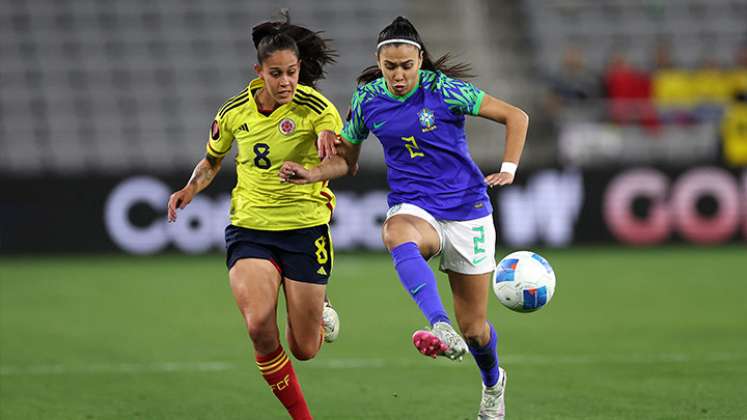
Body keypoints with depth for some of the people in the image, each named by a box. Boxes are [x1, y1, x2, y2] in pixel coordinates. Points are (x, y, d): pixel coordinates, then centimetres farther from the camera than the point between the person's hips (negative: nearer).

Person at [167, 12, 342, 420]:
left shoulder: (315, 108, -11)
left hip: (305, 231, -1)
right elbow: (212, 159, 18)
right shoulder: (234, 112, -1)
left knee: (304, 349, 3)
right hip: (249, 229, 2)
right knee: (259, 326, -24)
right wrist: (191, 188, -2)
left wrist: (328, 141, -36)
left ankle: (319, 315, 43)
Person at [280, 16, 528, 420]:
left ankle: (493, 383, 40)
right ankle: (442, 330, -59)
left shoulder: (444, 90, -11)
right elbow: (346, 159, 13)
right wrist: (312, 173, -5)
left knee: (474, 327, 4)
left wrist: (508, 169, -16)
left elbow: (515, 116, -4)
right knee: (397, 236, -40)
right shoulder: (367, 99, -1)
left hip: (466, 209, -1)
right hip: (413, 208, 1)